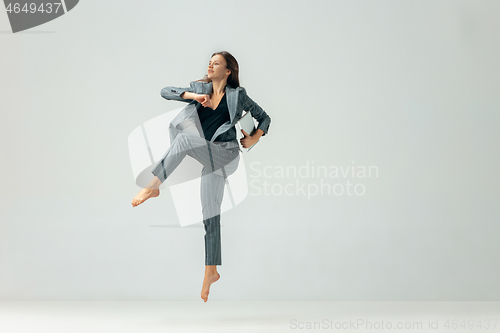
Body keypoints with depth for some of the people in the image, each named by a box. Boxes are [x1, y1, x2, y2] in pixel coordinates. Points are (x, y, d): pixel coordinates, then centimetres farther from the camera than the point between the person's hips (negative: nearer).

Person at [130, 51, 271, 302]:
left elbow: (264, 117, 18)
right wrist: (192, 96, -7)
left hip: (225, 153, -4)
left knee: (184, 138, -28)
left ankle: (153, 186, -23)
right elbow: (165, 92, 7)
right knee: (210, 213, 0)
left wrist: (255, 138, 2)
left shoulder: (237, 95, 9)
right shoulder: (200, 88, 17)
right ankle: (211, 272, 4)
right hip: (206, 156, 4)